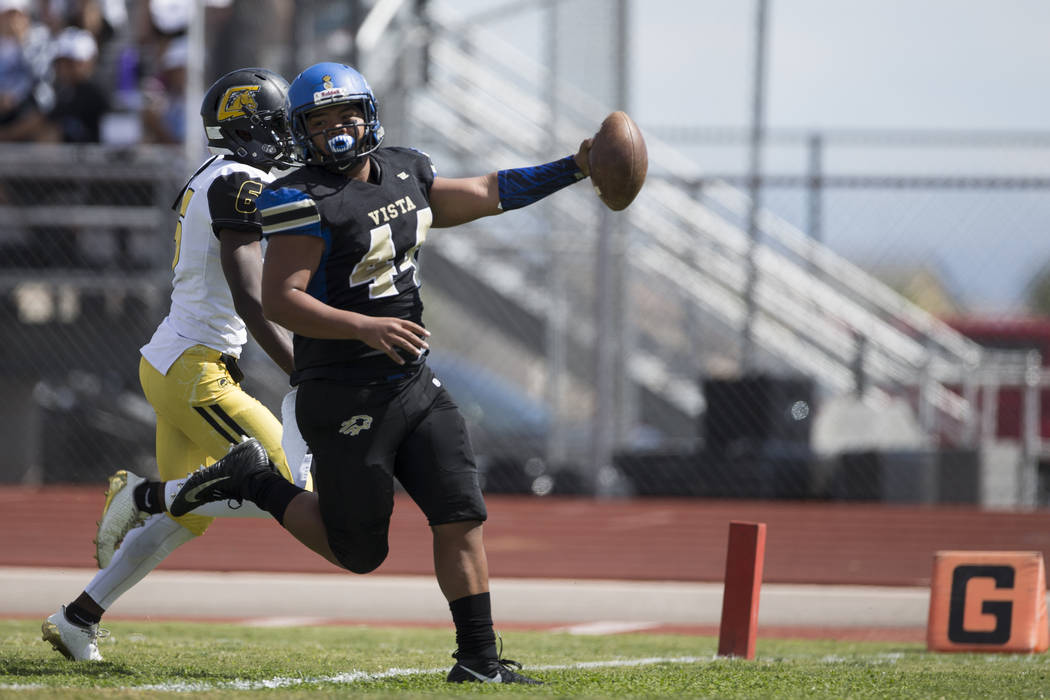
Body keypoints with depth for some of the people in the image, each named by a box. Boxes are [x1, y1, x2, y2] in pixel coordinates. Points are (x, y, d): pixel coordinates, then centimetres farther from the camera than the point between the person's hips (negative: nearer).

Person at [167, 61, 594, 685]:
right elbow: (279, 301, -22)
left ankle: (479, 659, 4)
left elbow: (484, 195, 21)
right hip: (347, 399, -7)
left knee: (462, 518, -2)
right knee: (358, 552, 3)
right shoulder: (307, 202, -17)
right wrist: (365, 329, -31)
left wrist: (571, 170, 18)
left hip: (414, 384, 7)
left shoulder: (404, 175, 8)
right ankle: (253, 481, 20)